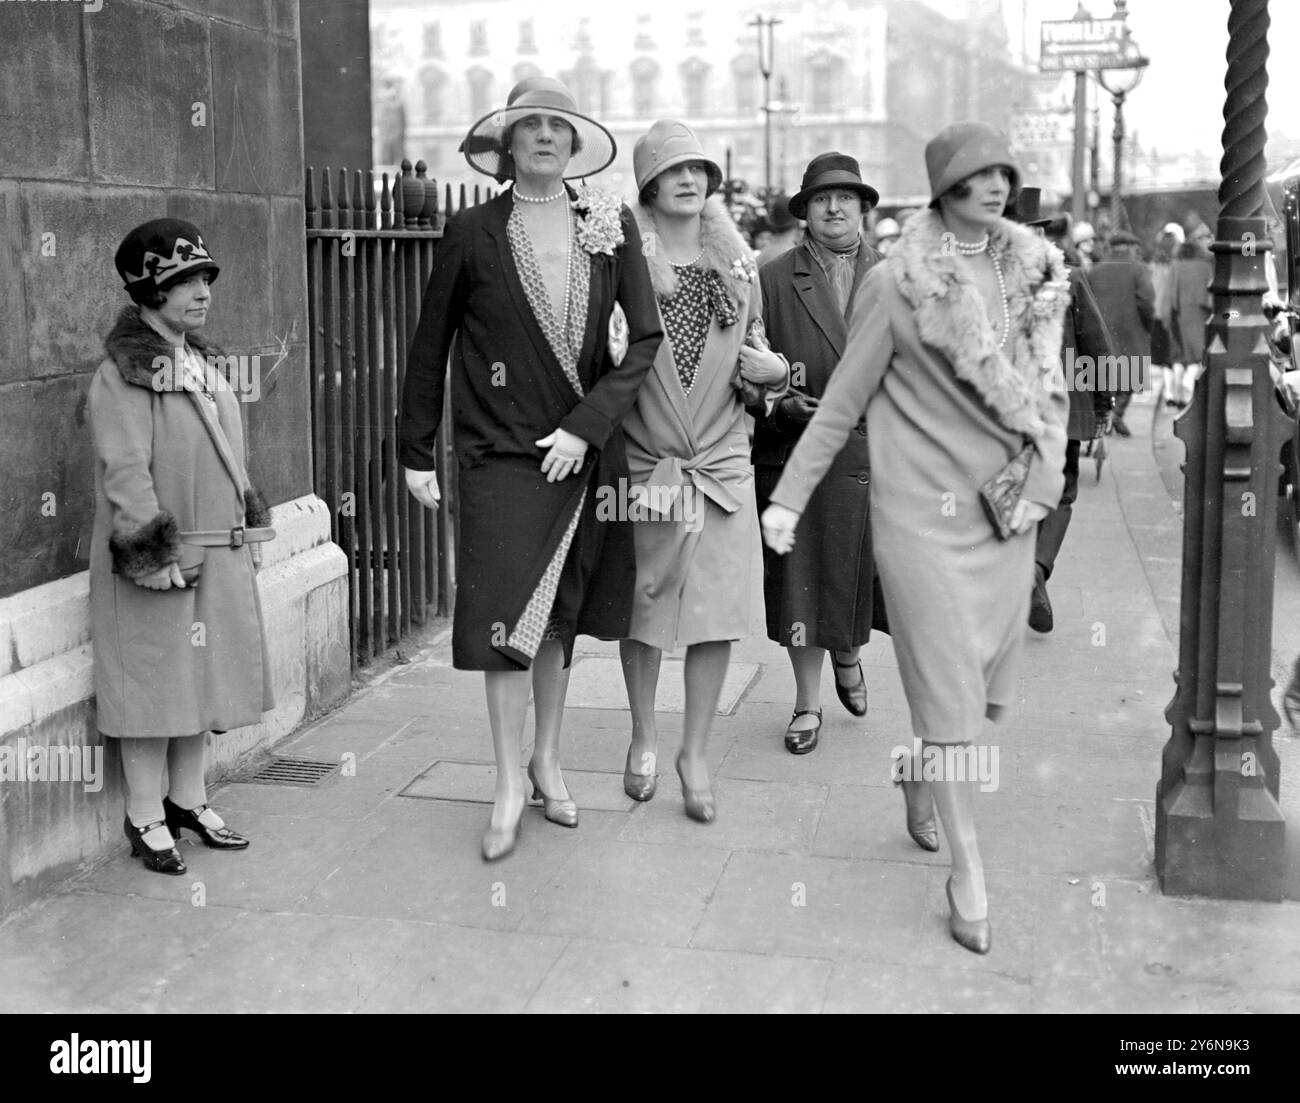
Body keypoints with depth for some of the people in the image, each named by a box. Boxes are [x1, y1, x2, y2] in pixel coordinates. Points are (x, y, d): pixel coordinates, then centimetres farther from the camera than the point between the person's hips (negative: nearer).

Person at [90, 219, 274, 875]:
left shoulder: (203, 364, 12)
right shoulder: (123, 374, -14)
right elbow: (124, 471, -19)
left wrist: (248, 527, 18)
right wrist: (155, 551, -22)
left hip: (218, 553, 8)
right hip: (158, 560, -8)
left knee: (202, 675, 16)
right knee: (153, 683, 2)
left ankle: (187, 799, 30)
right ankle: (146, 818, 14)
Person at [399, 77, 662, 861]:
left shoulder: (612, 227, 2)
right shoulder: (473, 234, -3)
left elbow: (646, 338, -1)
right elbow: (430, 347, 4)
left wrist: (587, 426, -11)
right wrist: (417, 453, 3)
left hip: (583, 449, 2)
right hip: (502, 452, -2)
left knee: (561, 616, 12)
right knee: (506, 616, -6)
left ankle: (548, 759, 28)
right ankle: (510, 787, 7)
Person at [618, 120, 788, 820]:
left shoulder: (737, 264, 9)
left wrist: (768, 373, -1)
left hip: (722, 460, 2)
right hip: (644, 461, -2)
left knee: (716, 609, 0)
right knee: (642, 605, 8)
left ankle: (696, 752, 14)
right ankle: (644, 736, 29)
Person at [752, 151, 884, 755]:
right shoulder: (772, 279, 5)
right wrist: (781, 404, -10)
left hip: (868, 452, 1)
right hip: (791, 453, -1)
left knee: (855, 570, 5)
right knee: (797, 577, 2)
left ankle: (847, 658, 37)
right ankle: (807, 701, 15)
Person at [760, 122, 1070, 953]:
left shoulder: (1034, 274, 6)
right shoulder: (900, 283, -7)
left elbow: (1049, 389, 12)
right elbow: (843, 402, -3)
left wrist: (1042, 484, 0)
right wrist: (788, 497, -5)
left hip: (1006, 509, 5)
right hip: (925, 509, -5)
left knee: (988, 684, 11)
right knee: (947, 689, -2)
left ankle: (921, 772, 42)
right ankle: (968, 872, 9)